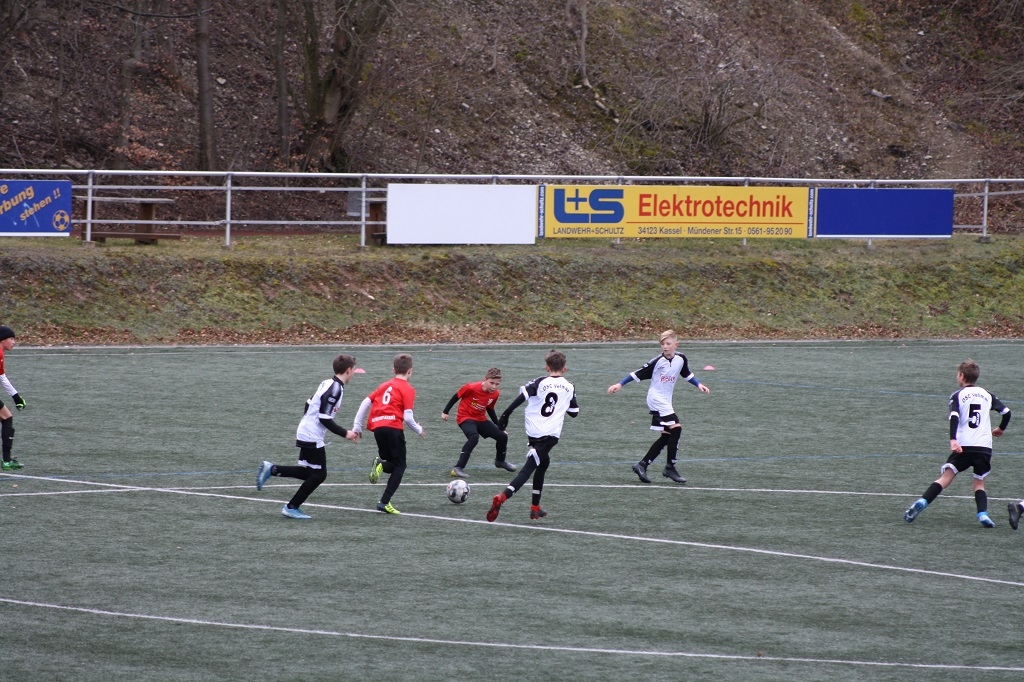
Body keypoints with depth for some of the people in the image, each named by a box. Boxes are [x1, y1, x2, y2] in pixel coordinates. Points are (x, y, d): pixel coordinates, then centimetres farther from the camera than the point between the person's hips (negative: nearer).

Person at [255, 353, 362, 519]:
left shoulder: (327, 383, 10)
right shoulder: (335, 389, -18)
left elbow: (308, 405, 20)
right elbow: (325, 419, -22)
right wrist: (345, 434, -15)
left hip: (305, 434, 9)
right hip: (313, 438, -9)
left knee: (309, 472, 16)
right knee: (318, 475, 1)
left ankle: (271, 469, 9)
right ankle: (292, 507, 5)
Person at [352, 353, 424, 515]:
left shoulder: (385, 385, 21)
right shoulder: (408, 389, 2)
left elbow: (366, 403, 17)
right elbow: (408, 417, -6)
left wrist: (357, 427, 21)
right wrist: (419, 430, 13)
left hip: (377, 427, 6)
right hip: (393, 427, -6)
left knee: (392, 464, 21)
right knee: (400, 466, 6)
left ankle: (380, 464, -16)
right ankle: (385, 502, -10)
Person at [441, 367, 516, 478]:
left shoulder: (495, 394, -7)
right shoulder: (472, 388, -25)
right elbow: (456, 396, -10)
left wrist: (500, 427, 13)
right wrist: (445, 412, -3)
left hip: (481, 419, 7)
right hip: (465, 418, -7)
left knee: (502, 436, 8)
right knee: (474, 437, -35)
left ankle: (500, 461, 38)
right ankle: (458, 468, -33)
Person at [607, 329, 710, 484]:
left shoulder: (681, 359, 3)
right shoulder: (658, 361, -14)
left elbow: (687, 374, 24)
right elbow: (639, 373, -9)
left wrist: (699, 384, 17)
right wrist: (620, 384, -10)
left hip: (666, 402, 8)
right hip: (656, 400, -8)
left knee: (666, 437, 7)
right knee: (675, 428, -17)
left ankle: (642, 465, 12)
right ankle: (670, 467, -10)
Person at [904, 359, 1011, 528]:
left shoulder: (958, 395, 5)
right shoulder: (986, 395, 16)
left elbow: (954, 417, -11)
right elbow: (1006, 412, 17)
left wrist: (953, 440, -21)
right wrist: (1001, 429, 36)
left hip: (964, 446, -2)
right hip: (985, 447, 3)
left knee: (946, 477, -3)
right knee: (979, 482, 14)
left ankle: (922, 503, -20)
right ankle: (983, 513, -8)